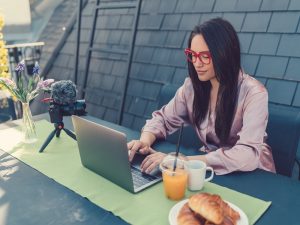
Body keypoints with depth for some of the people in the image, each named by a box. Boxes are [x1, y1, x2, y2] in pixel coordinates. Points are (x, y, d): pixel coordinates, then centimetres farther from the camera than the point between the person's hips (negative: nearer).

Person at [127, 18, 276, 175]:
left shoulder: (253, 93, -21)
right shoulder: (192, 86, -6)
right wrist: (145, 141, -18)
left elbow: (248, 155, -30)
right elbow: (162, 119, 3)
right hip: (208, 168, 5)